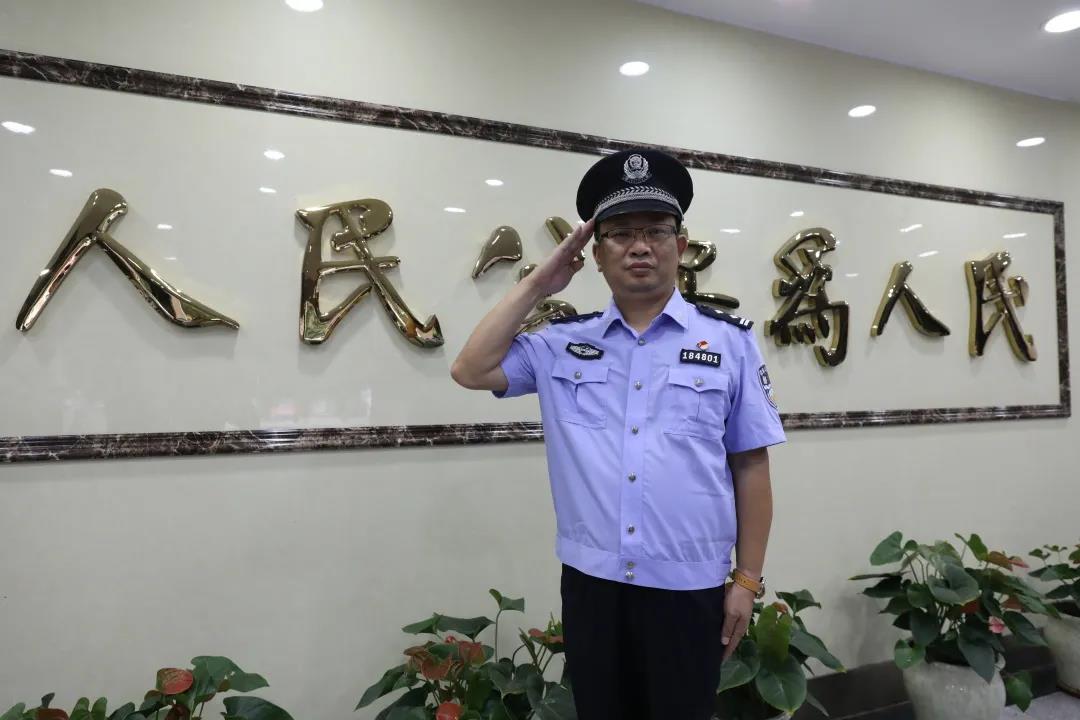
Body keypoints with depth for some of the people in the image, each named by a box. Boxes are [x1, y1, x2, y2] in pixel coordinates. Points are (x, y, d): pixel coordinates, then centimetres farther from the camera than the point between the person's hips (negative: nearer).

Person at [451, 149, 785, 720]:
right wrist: (538, 285, -3)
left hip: (688, 588, -1)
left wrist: (748, 579, 0)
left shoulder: (729, 341, -3)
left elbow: (750, 469, 0)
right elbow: (471, 370, -3)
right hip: (589, 582, 2)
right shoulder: (563, 342, 2)